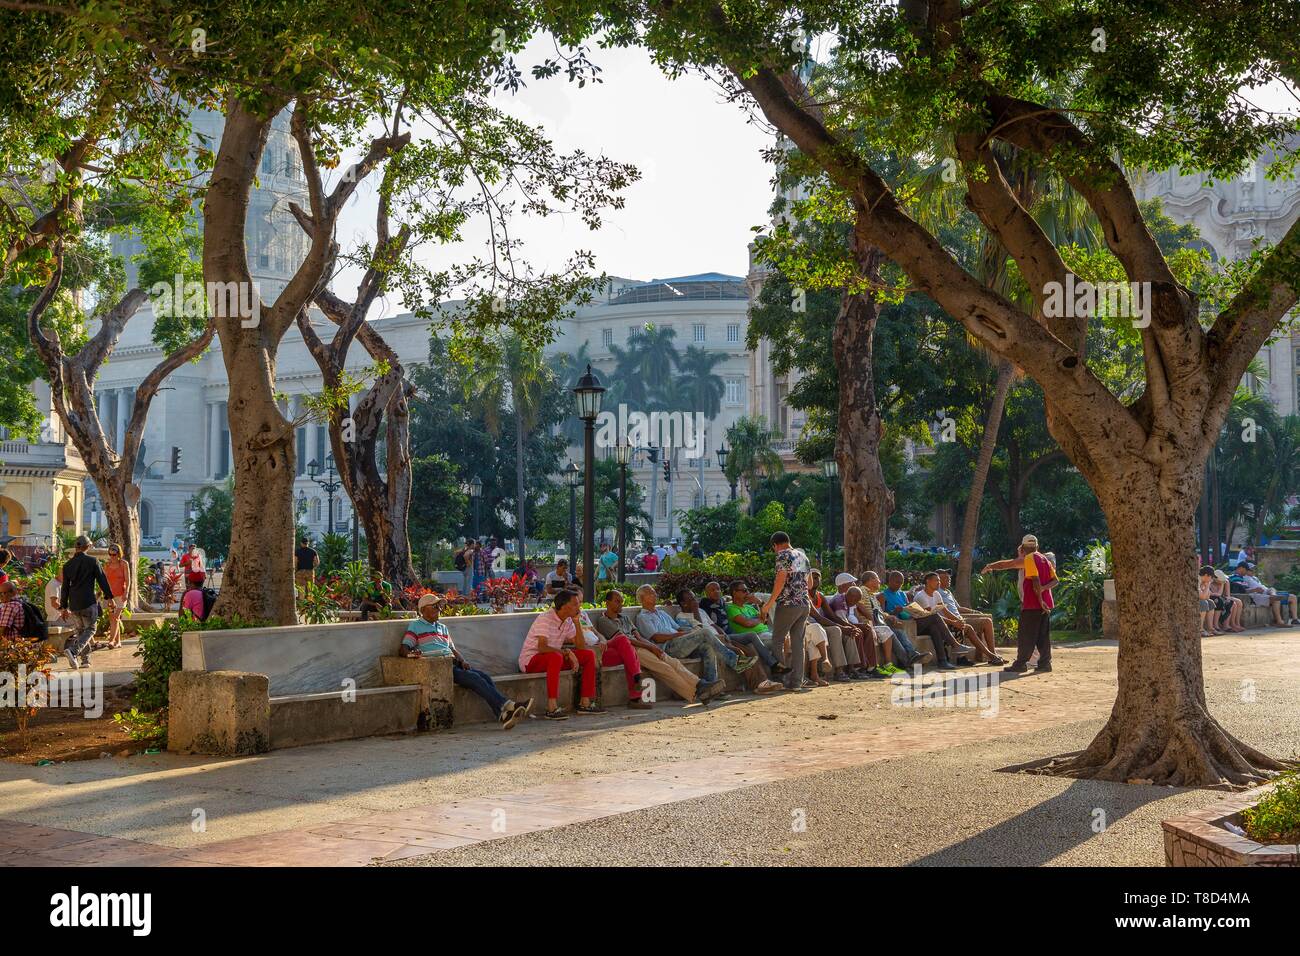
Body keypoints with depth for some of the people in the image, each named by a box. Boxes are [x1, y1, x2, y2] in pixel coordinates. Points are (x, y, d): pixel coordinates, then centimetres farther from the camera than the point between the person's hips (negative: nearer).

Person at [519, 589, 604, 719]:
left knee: (589, 655, -3)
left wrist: (577, 622, -4)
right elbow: (542, 648, -31)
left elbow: (581, 647, 2)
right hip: (530, 661, -9)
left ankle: (585, 703, -2)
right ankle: (552, 708, -43)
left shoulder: (568, 621, 6)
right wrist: (567, 653, -29)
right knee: (555, 657, -41)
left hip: (554, 659, 9)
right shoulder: (545, 618, -20)